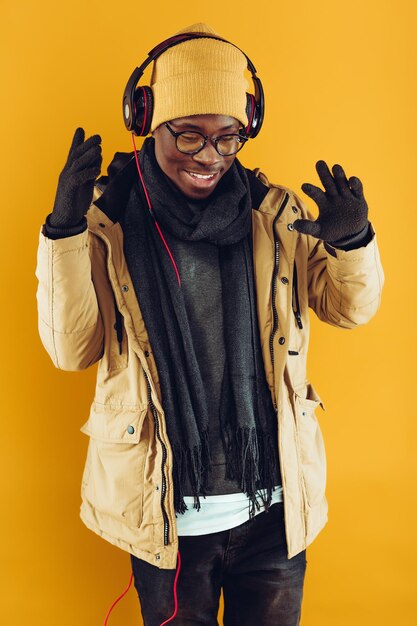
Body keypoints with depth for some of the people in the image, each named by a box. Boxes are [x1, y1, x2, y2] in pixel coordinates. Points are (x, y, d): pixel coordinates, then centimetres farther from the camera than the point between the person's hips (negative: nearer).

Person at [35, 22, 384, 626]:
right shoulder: (108, 219, -7)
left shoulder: (276, 213, -3)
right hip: (167, 514, -1)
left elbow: (349, 307, 0)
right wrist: (65, 232, -23)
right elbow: (70, 350, -11)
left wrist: (352, 241, -21)